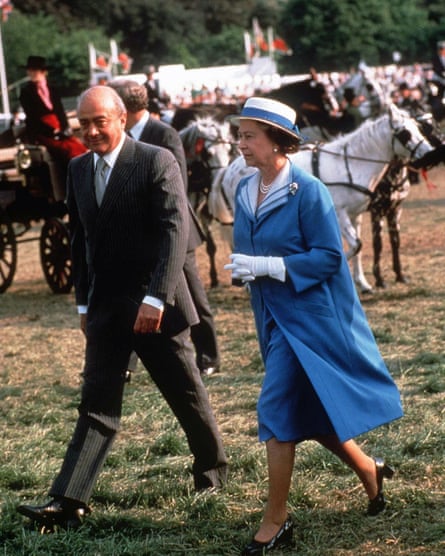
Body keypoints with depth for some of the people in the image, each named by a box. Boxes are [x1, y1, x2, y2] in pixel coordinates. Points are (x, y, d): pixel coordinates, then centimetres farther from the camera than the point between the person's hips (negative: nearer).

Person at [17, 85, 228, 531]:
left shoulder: (156, 162, -10)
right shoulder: (78, 170, 8)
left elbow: (175, 229, -18)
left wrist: (156, 297, -25)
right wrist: (84, 302, 12)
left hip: (154, 306, -5)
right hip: (105, 307, 5)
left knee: (186, 393, 10)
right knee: (97, 406, 0)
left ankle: (212, 468, 32)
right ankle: (69, 501, -6)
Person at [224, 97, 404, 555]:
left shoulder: (307, 191, -16)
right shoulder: (244, 192, 6)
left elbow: (329, 257, -17)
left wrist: (268, 266, -23)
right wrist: (244, 268, -3)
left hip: (309, 315, -8)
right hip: (274, 316, 8)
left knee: (278, 410, -10)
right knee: (307, 409, 14)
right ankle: (368, 470, 36)